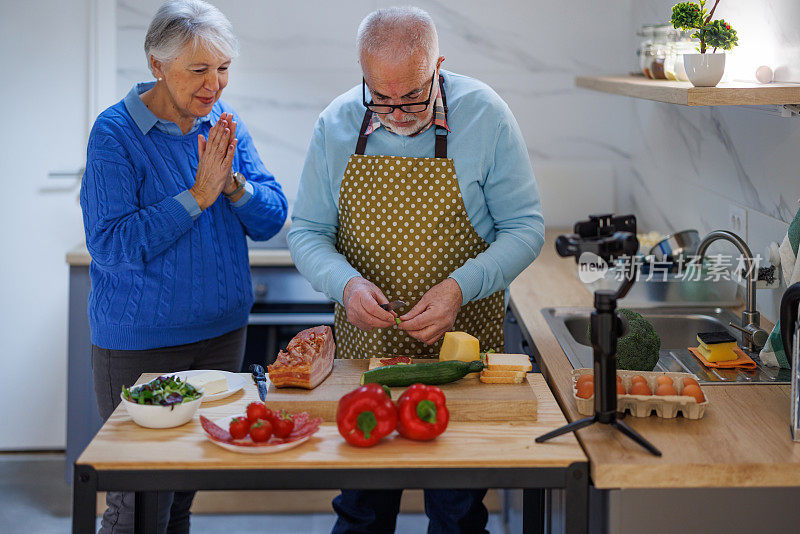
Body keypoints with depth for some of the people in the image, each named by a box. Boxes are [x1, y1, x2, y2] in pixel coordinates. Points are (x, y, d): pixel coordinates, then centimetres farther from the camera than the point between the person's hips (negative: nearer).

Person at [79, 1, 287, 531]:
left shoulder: (225, 123, 4)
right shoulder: (116, 131, -12)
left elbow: (272, 220, 3)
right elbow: (109, 244, -20)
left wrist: (233, 184, -17)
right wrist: (199, 195, -21)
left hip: (222, 330, 5)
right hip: (139, 342, -5)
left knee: (188, 488, 15)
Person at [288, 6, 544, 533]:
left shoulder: (485, 115, -10)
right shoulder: (337, 124, -4)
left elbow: (526, 228, -6)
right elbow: (307, 233, 2)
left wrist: (460, 288, -21)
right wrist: (346, 283, -18)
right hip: (364, 349, 2)